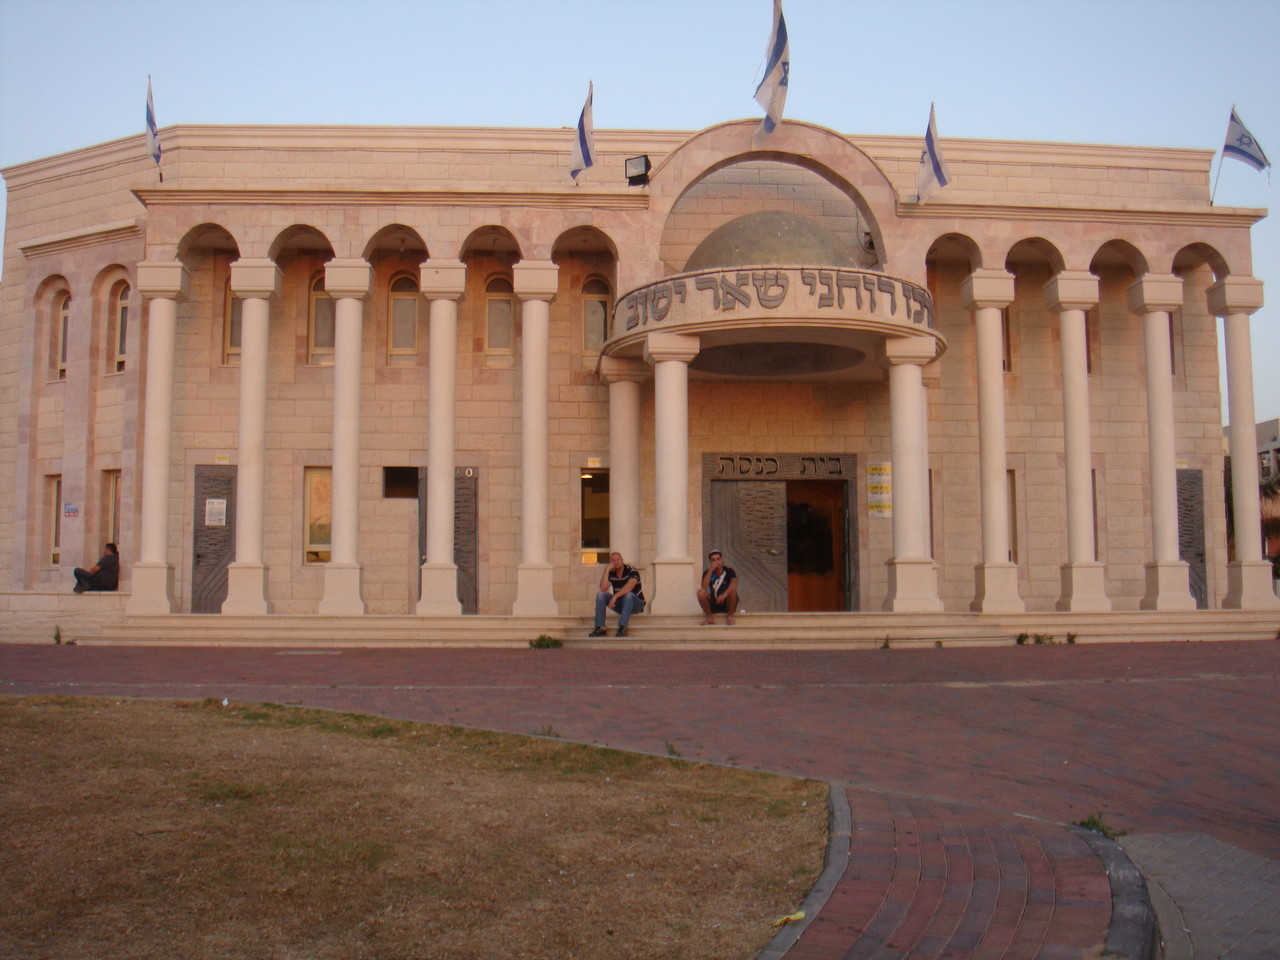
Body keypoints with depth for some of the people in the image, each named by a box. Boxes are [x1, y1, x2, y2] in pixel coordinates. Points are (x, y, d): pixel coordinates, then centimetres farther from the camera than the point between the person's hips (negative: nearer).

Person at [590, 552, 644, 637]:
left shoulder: (632, 571, -14)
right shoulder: (611, 574, 0)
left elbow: (629, 587, -31)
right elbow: (603, 589, -16)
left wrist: (615, 596, -40)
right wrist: (607, 570, -17)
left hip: (636, 604, -5)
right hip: (620, 605, 5)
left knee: (628, 595, -36)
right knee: (600, 595, -13)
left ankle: (622, 627, -43)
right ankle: (600, 628, -25)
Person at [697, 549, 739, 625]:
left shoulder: (729, 571, -8)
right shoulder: (707, 572, -4)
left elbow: (734, 583, -28)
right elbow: (704, 587, -23)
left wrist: (725, 594, -46)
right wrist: (711, 570, -26)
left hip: (727, 604, -1)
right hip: (713, 605, 1)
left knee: (733, 590, -31)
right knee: (701, 592, -25)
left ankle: (730, 616, -11)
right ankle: (709, 617, -7)